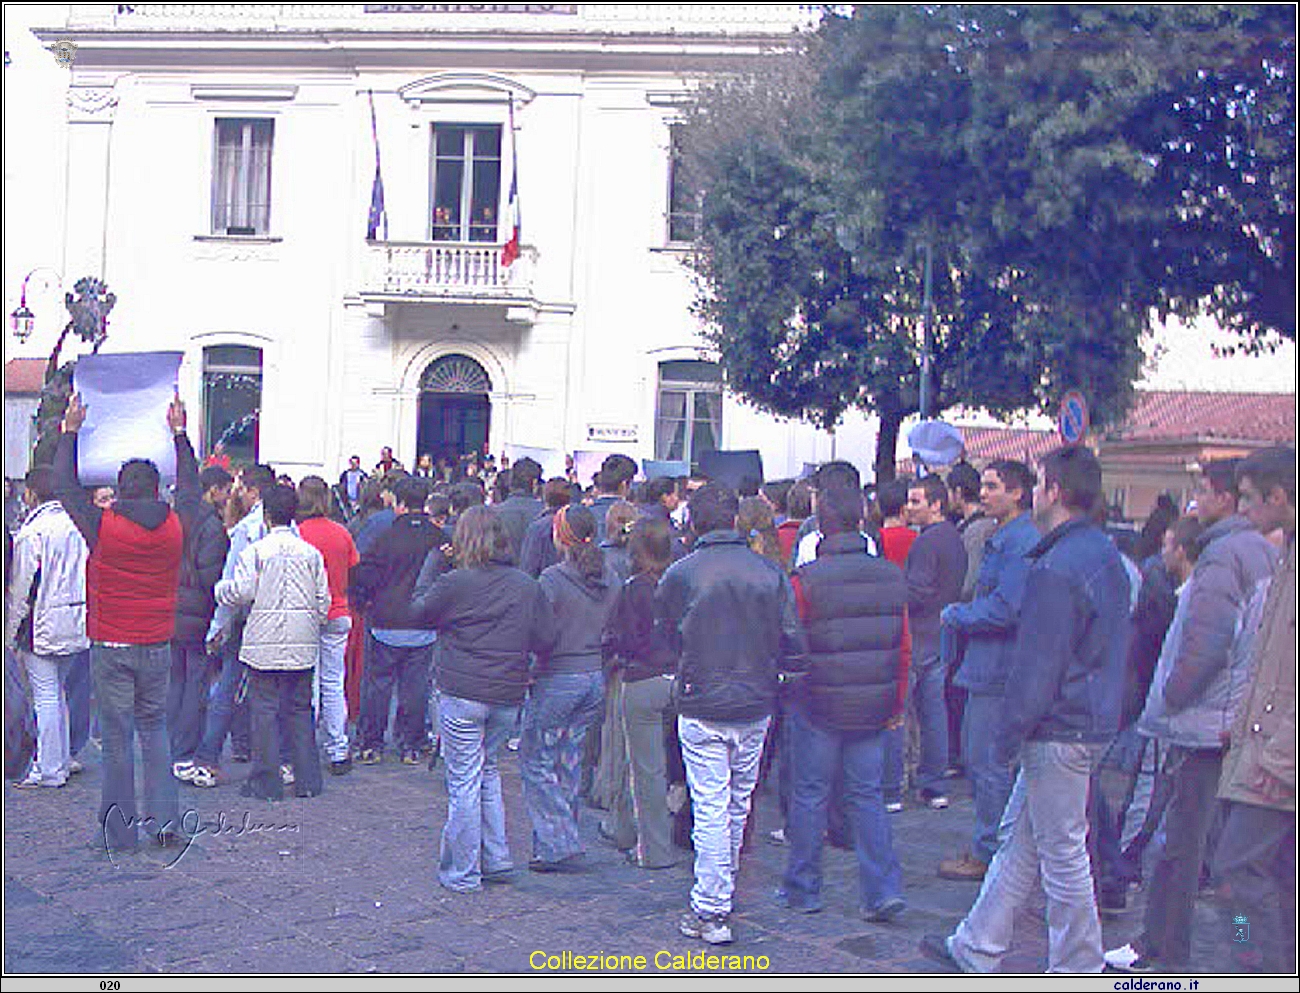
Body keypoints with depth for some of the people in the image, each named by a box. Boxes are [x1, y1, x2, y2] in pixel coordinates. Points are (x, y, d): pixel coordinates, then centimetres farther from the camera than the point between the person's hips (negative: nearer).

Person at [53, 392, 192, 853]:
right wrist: (180, 434, 26)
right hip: (157, 647, 3)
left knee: (117, 738, 3)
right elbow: (190, 488, 17)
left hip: (111, 649, -3)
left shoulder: (103, 526, -10)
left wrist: (69, 432, 14)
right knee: (154, 730, 14)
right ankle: (164, 821, 12)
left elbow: (64, 487, 5)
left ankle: (119, 832, 9)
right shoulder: (174, 525, -3)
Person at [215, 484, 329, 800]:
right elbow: (323, 599, 6)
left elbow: (242, 592, -10)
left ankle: (267, 782, 5)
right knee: (300, 709, 11)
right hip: (303, 644, 4)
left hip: (265, 642, -3)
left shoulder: (256, 551, -6)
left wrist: (219, 589, 10)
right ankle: (307, 780, 14)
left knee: (264, 710, 3)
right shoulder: (311, 552, 5)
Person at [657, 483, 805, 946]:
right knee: (738, 806, 17)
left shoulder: (680, 574, -10)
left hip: (702, 708, -3)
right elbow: (793, 643, -3)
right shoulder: (770, 573, -3)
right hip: (756, 707, 3)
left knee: (710, 810, 2)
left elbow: (666, 636, 2)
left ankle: (711, 912, 4)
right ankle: (723, 893, 33)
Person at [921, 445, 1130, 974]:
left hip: (1058, 729, -10)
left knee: (1062, 853, 2)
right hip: (1092, 720, 10)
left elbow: (1037, 663, -21)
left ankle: (1078, 971, 14)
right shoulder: (1106, 554, 10)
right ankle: (976, 948, 27)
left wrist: (1010, 733, -11)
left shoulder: (1056, 568, -21)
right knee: (1019, 836, 16)